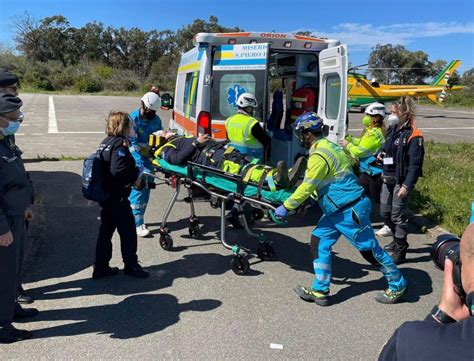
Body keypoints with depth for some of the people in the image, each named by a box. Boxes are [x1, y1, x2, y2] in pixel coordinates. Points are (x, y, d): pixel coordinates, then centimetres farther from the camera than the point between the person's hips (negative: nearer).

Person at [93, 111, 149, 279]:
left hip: (105, 196, 9)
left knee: (106, 231, 15)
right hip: (118, 198, -9)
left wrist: (133, 171, 11)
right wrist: (134, 178, -13)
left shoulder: (106, 142, 10)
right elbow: (118, 171, -29)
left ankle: (100, 267, 22)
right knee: (128, 232, 6)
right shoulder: (120, 145, -18)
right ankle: (131, 266, 19)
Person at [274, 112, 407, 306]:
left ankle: (398, 286, 24)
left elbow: (306, 188, -19)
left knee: (370, 250, 5)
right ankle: (319, 291, 14)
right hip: (337, 210, 10)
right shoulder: (328, 146, 9)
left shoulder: (319, 155, -21)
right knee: (319, 243, 8)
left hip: (350, 211, -10)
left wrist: (286, 207, -7)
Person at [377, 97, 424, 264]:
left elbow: (415, 164, -18)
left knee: (398, 215, -3)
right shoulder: (392, 129, 8)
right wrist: (382, 152, 5)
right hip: (388, 178, 8)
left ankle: (400, 251, 11)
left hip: (401, 180, -8)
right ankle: (398, 239, 38)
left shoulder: (413, 135, -16)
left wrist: (407, 186, -23)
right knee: (385, 213, 16)